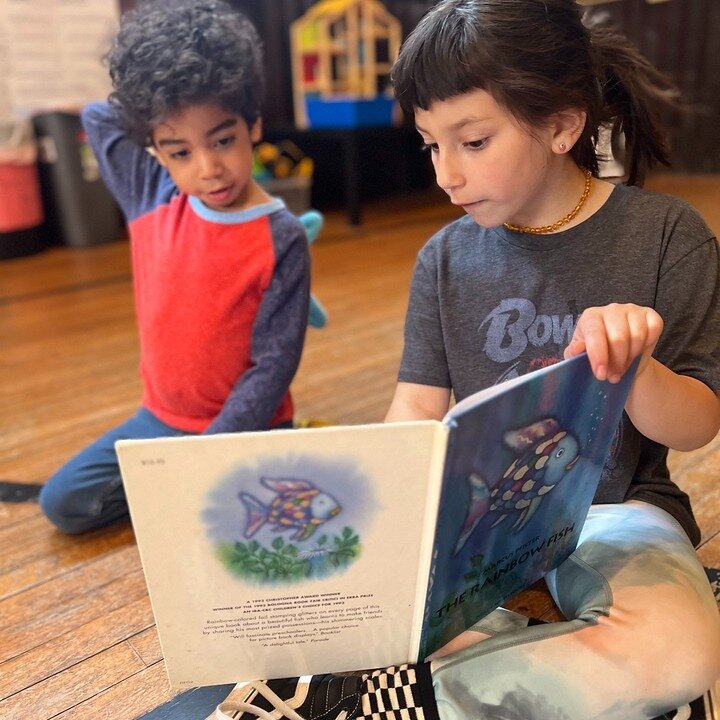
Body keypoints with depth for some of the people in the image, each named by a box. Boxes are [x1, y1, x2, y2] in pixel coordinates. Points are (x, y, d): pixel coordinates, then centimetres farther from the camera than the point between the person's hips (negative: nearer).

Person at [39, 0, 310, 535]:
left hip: (247, 426, -5)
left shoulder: (281, 240, -20)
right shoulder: (153, 200, -6)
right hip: (163, 417, 5)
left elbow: (274, 365, -19)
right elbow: (97, 117, 9)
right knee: (63, 502, 3)